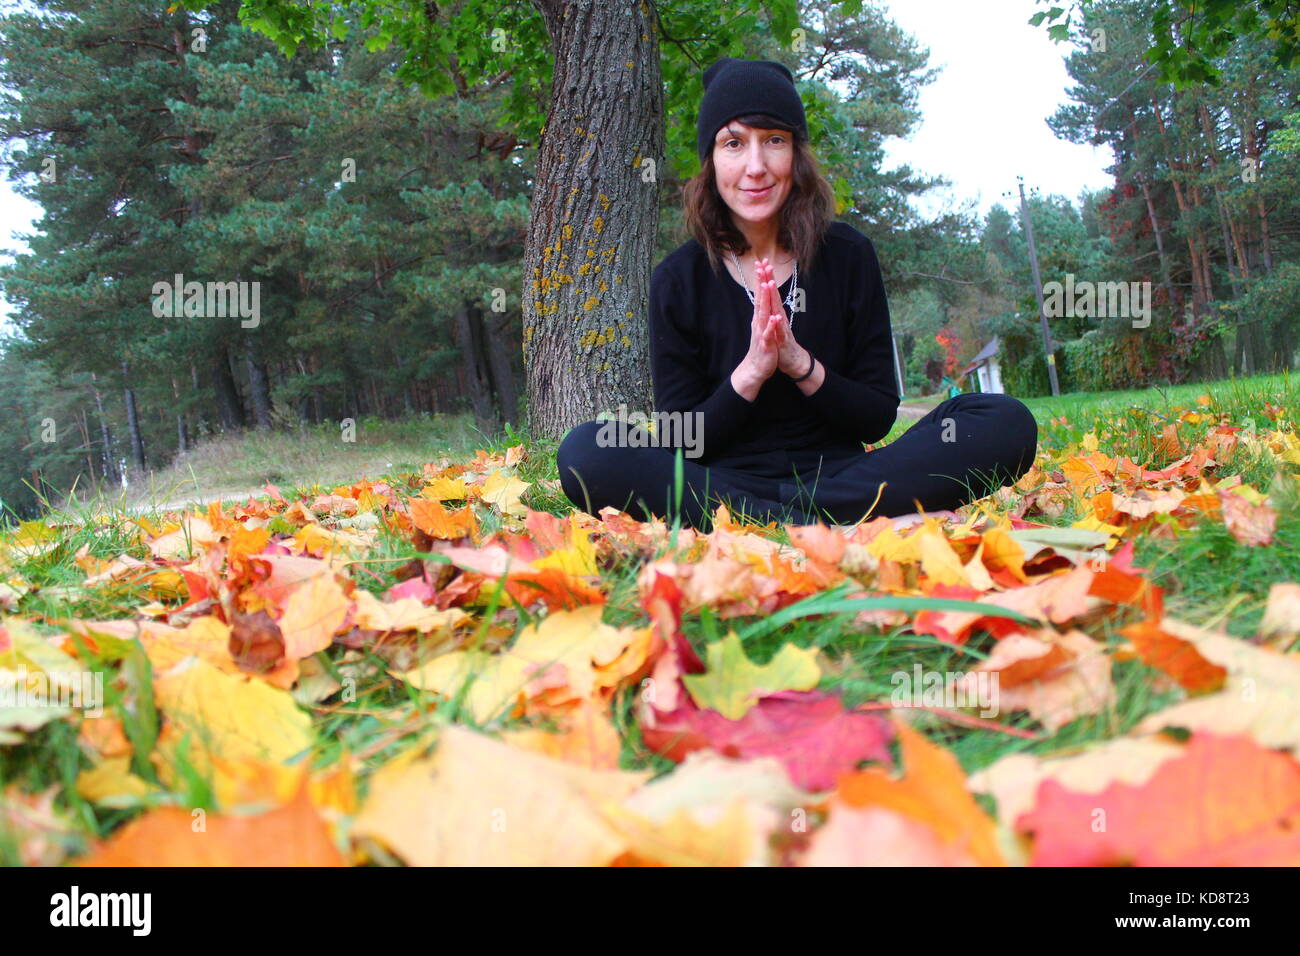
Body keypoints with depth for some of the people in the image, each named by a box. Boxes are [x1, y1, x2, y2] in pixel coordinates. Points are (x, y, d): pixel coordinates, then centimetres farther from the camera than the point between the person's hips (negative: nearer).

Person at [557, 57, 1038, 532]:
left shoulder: (848, 255, 2)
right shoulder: (678, 279, -2)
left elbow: (878, 418, 3)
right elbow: (680, 444, -3)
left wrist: (802, 364, -16)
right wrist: (750, 373, -20)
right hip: (723, 481, -1)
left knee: (1007, 421, -21)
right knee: (584, 452, -30)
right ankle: (830, 528, -33)